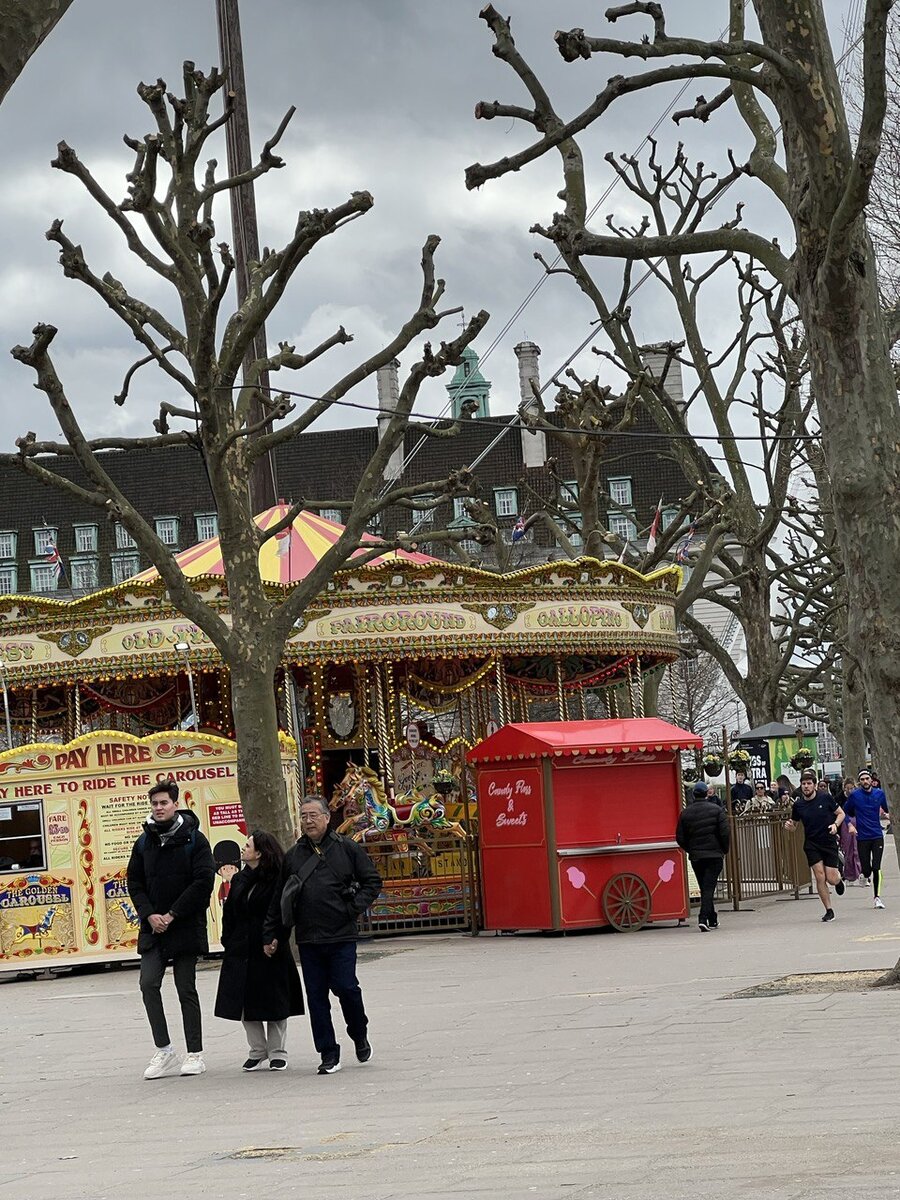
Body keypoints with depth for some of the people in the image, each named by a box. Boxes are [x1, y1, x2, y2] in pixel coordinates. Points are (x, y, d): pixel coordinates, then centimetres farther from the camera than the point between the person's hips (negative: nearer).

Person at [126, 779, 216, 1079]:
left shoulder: (193, 839, -4)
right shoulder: (144, 842, 9)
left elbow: (204, 881, -11)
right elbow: (134, 882, 10)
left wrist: (172, 915, -15)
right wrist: (149, 914, -7)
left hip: (185, 927, -4)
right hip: (153, 927, 4)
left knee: (186, 990, 1)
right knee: (148, 984, -9)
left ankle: (195, 1054, 10)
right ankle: (164, 1051, -2)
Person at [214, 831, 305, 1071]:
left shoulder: (276, 880, -10)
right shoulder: (239, 880, 11)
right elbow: (229, 913, 13)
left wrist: (276, 943, -16)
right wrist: (228, 942, 4)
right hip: (242, 952, 6)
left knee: (274, 1004, 3)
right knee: (246, 1005, 7)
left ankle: (277, 1052, 14)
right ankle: (257, 1051, 18)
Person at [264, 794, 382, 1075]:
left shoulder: (347, 849, 2)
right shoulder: (293, 856, 10)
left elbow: (372, 881, 6)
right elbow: (279, 899, 15)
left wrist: (355, 907, -6)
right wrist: (271, 935, 13)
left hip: (341, 936, -3)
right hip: (308, 939, 3)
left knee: (346, 988, -6)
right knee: (316, 996, 2)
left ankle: (360, 1035, 23)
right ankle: (328, 1054, 9)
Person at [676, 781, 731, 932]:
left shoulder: (685, 813, 3)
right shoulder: (716, 810, -4)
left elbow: (680, 837, 3)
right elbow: (725, 833, -9)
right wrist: (724, 850, 5)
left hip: (695, 857, 3)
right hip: (715, 855, -3)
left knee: (705, 888, 14)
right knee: (709, 887, -5)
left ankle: (712, 920, 20)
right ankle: (704, 918, -20)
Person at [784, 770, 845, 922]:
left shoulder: (825, 798, -6)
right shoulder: (798, 804, -1)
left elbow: (841, 813, 4)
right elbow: (794, 824, 12)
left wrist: (835, 825, -15)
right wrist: (789, 825, -11)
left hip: (829, 842, -1)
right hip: (811, 844, 1)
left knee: (831, 878, -4)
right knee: (820, 877, -10)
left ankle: (839, 880, 36)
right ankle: (829, 911, 2)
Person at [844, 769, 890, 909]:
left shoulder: (879, 793, 3)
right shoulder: (854, 795, -3)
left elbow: (885, 810, 22)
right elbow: (844, 812, 7)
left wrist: (886, 814, 8)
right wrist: (850, 825, 2)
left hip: (877, 836, 0)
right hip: (862, 837, 0)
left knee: (876, 868, -11)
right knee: (866, 869, 1)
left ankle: (877, 897, -7)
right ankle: (866, 876, 38)